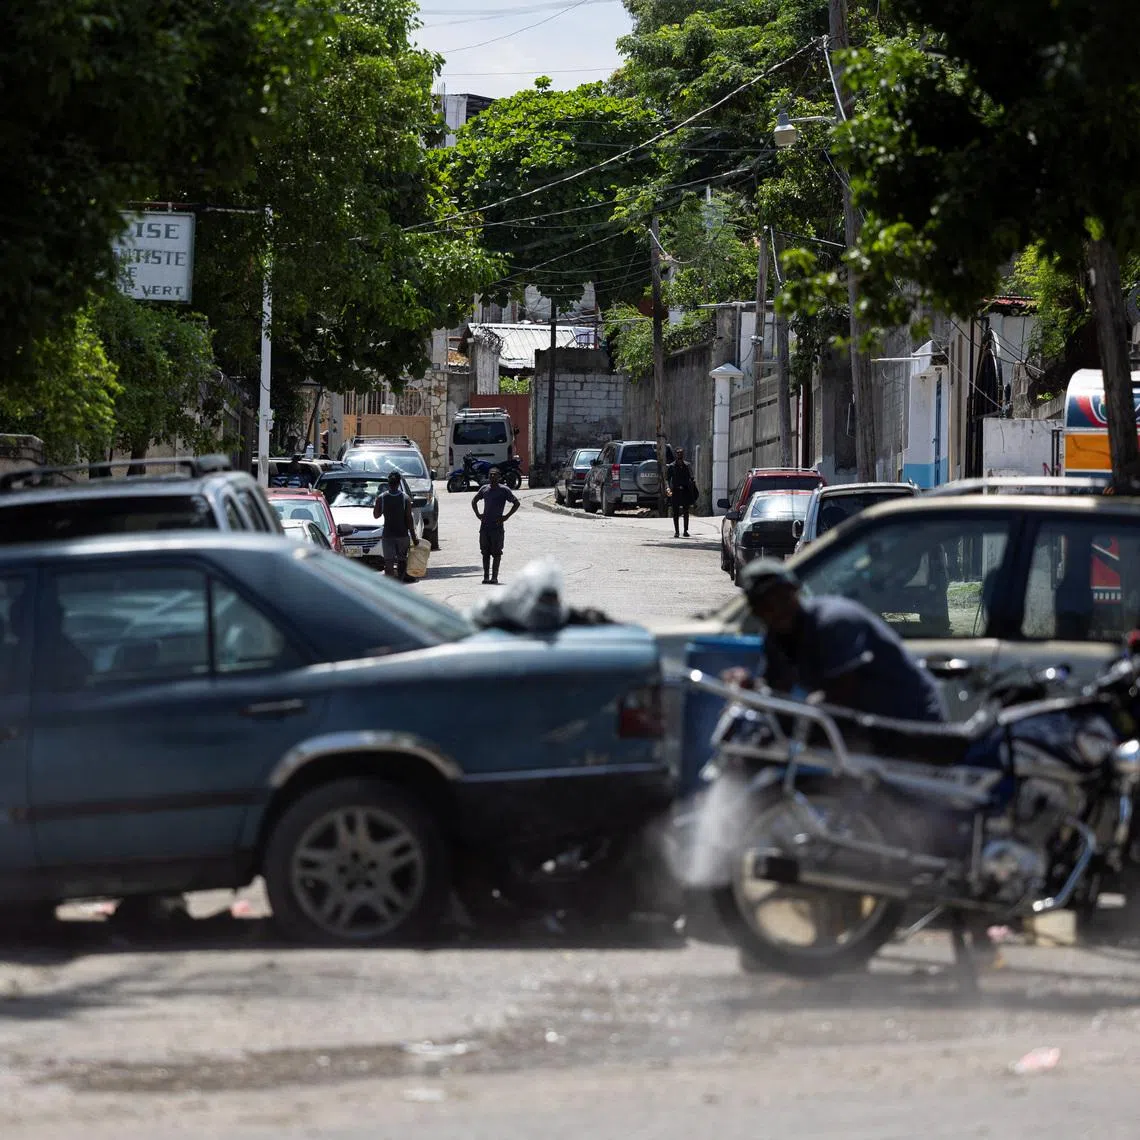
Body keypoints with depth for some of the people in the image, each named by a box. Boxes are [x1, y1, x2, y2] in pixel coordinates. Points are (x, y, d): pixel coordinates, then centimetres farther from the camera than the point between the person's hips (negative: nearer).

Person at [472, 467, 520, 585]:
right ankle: (486, 576, 11)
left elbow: (516, 503, -3)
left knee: (496, 553, -2)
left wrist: (506, 517, -9)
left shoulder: (504, 490, -4)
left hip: (497, 526, -4)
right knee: (485, 552, 6)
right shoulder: (484, 489, 10)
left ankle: (494, 577, 1)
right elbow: (474, 501, 25)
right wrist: (478, 514, 11)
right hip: (484, 525, 4)